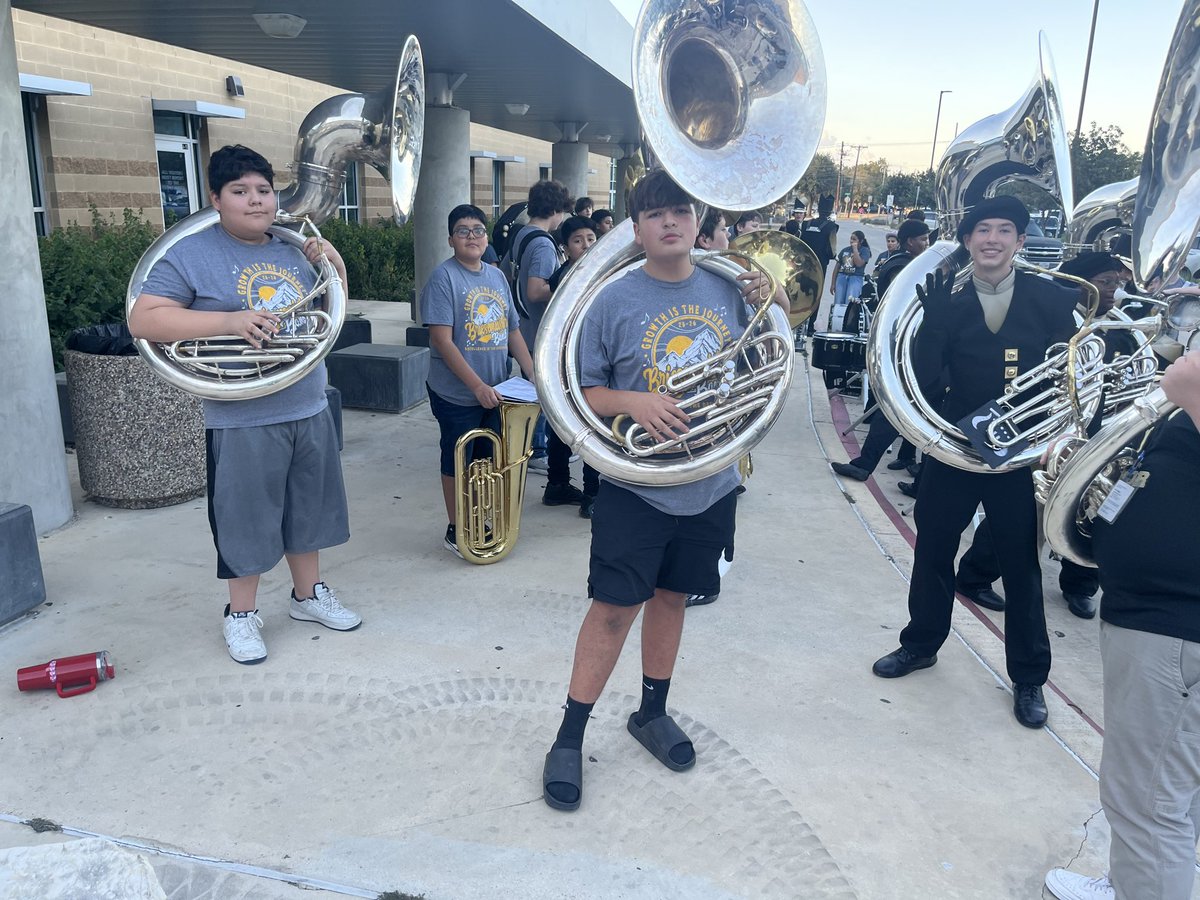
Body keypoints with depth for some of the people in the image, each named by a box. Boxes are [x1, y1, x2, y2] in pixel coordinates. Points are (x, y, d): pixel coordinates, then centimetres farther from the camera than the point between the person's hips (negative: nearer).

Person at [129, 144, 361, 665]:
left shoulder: (291, 249, 10)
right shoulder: (191, 255, -7)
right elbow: (143, 320, -15)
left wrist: (334, 262, 1)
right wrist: (228, 320, -25)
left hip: (310, 411, 6)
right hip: (242, 421, -5)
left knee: (308, 508, 17)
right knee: (245, 519, 5)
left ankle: (308, 594, 35)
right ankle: (241, 614, 24)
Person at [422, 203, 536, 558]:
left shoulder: (497, 276, 8)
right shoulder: (443, 278, -12)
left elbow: (513, 332, 13)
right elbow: (442, 341, -19)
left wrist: (534, 375, 3)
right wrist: (478, 386, -23)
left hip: (495, 393, 6)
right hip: (457, 394, -6)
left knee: (487, 460, 16)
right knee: (457, 462, 7)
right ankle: (456, 531, 22)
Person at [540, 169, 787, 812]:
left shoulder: (729, 291, 1)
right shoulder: (615, 300, -8)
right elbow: (585, 394, -4)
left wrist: (778, 313, -3)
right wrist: (632, 401, -23)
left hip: (710, 486, 4)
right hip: (636, 487, -3)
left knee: (671, 596, 17)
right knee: (614, 608, 0)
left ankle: (652, 712, 37)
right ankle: (569, 739, 16)